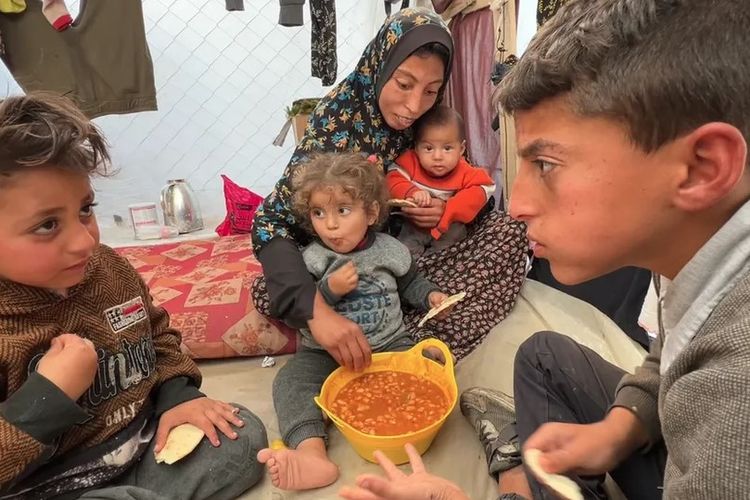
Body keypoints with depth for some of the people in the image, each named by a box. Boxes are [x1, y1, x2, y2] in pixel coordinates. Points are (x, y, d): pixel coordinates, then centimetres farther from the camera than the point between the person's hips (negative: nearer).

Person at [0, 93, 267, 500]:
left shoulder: (108, 267, -2)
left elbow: (157, 336, 14)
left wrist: (178, 394, 0)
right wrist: (50, 395, -28)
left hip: (145, 450, 6)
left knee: (243, 433, 2)